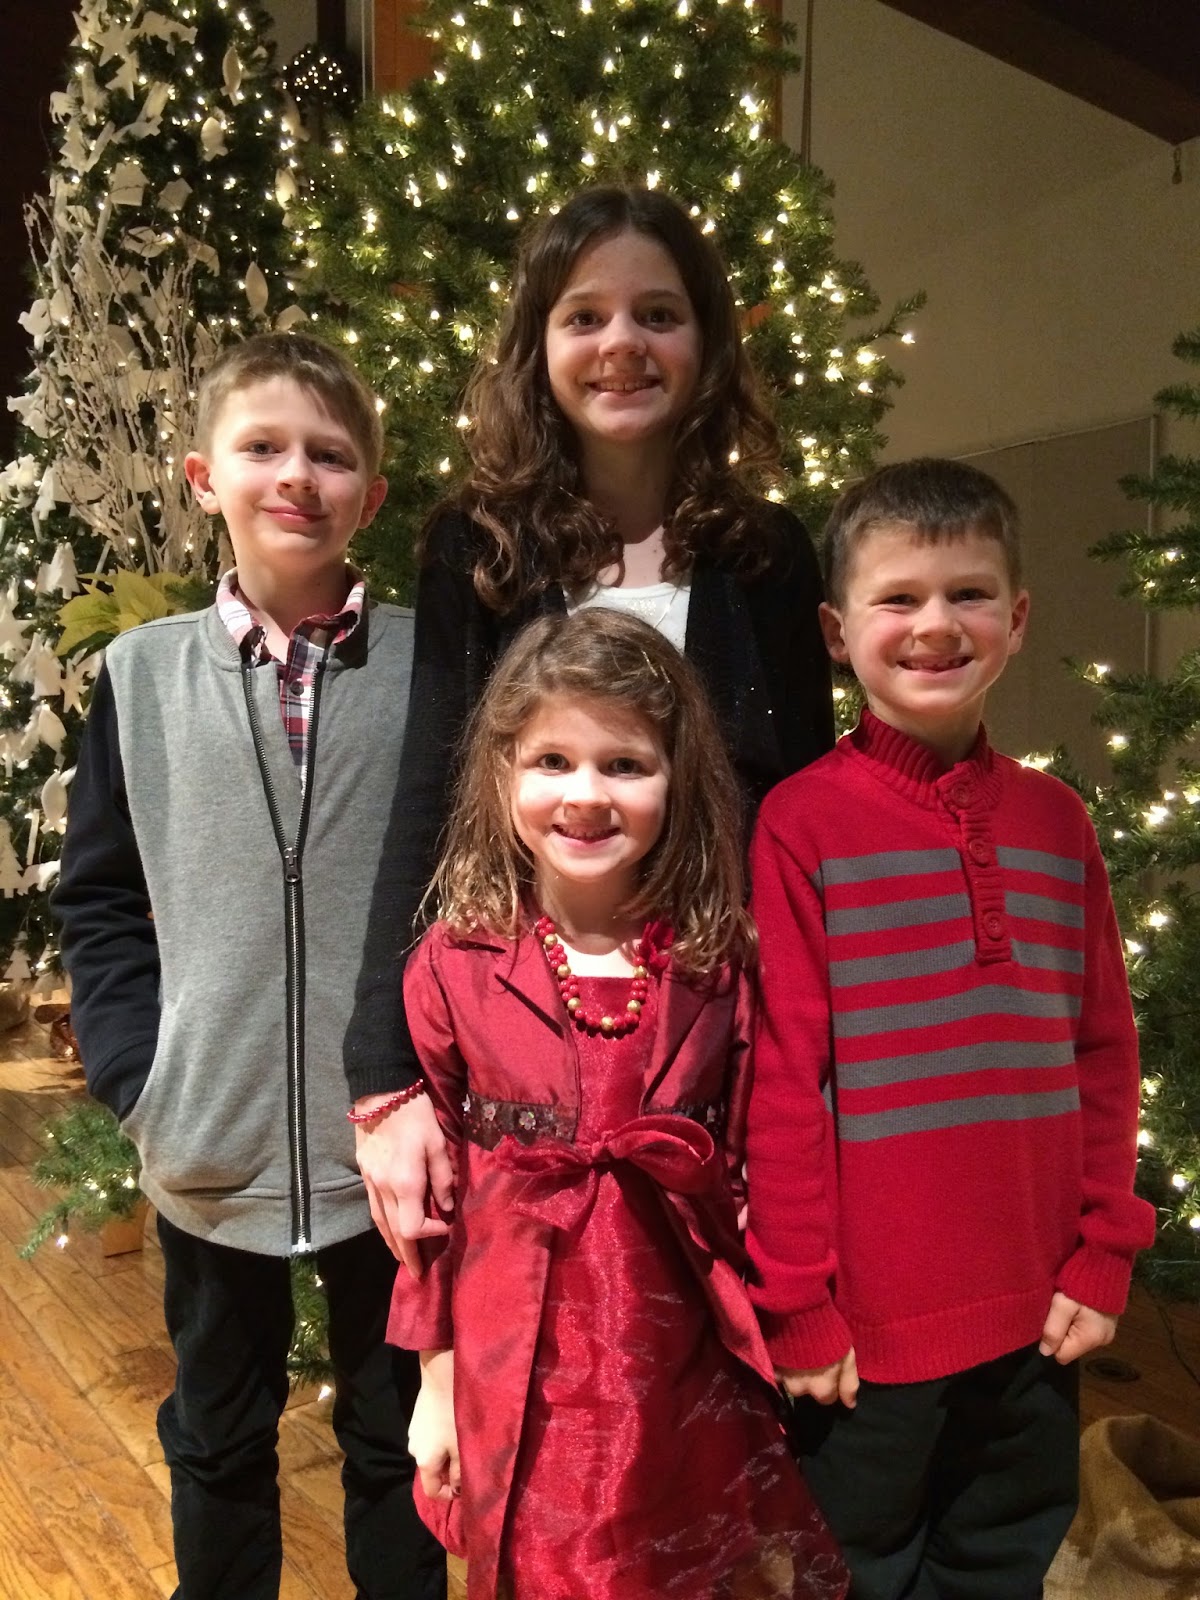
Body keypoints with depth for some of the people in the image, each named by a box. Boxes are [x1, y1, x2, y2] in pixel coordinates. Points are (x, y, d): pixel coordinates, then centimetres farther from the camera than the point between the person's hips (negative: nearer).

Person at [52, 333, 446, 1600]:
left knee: (396, 1431, 19)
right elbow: (97, 898, 4)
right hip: (208, 1149, 2)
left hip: (393, 1146, -1)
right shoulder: (143, 673, -1)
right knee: (217, 1436, 23)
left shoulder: (430, 666, -6)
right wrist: (137, 1078, -4)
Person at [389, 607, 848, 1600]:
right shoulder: (455, 965, -9)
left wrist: (772, 1359, 1)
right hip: (514, 1382, 0)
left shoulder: (721, 963, -8)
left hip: (683, 1377, 1)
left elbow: (752, 1173, 0)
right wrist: (436, 1383, 3)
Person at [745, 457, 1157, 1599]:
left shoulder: (1055, 818, 3)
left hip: (1034, 1313, 5)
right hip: (867, 1324, -4)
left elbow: (1103, 1050, 7)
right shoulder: (802, 822, -12)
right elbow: (780, 1075, -12)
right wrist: (795, 1302, -9)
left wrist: (1104, 1256, 4)